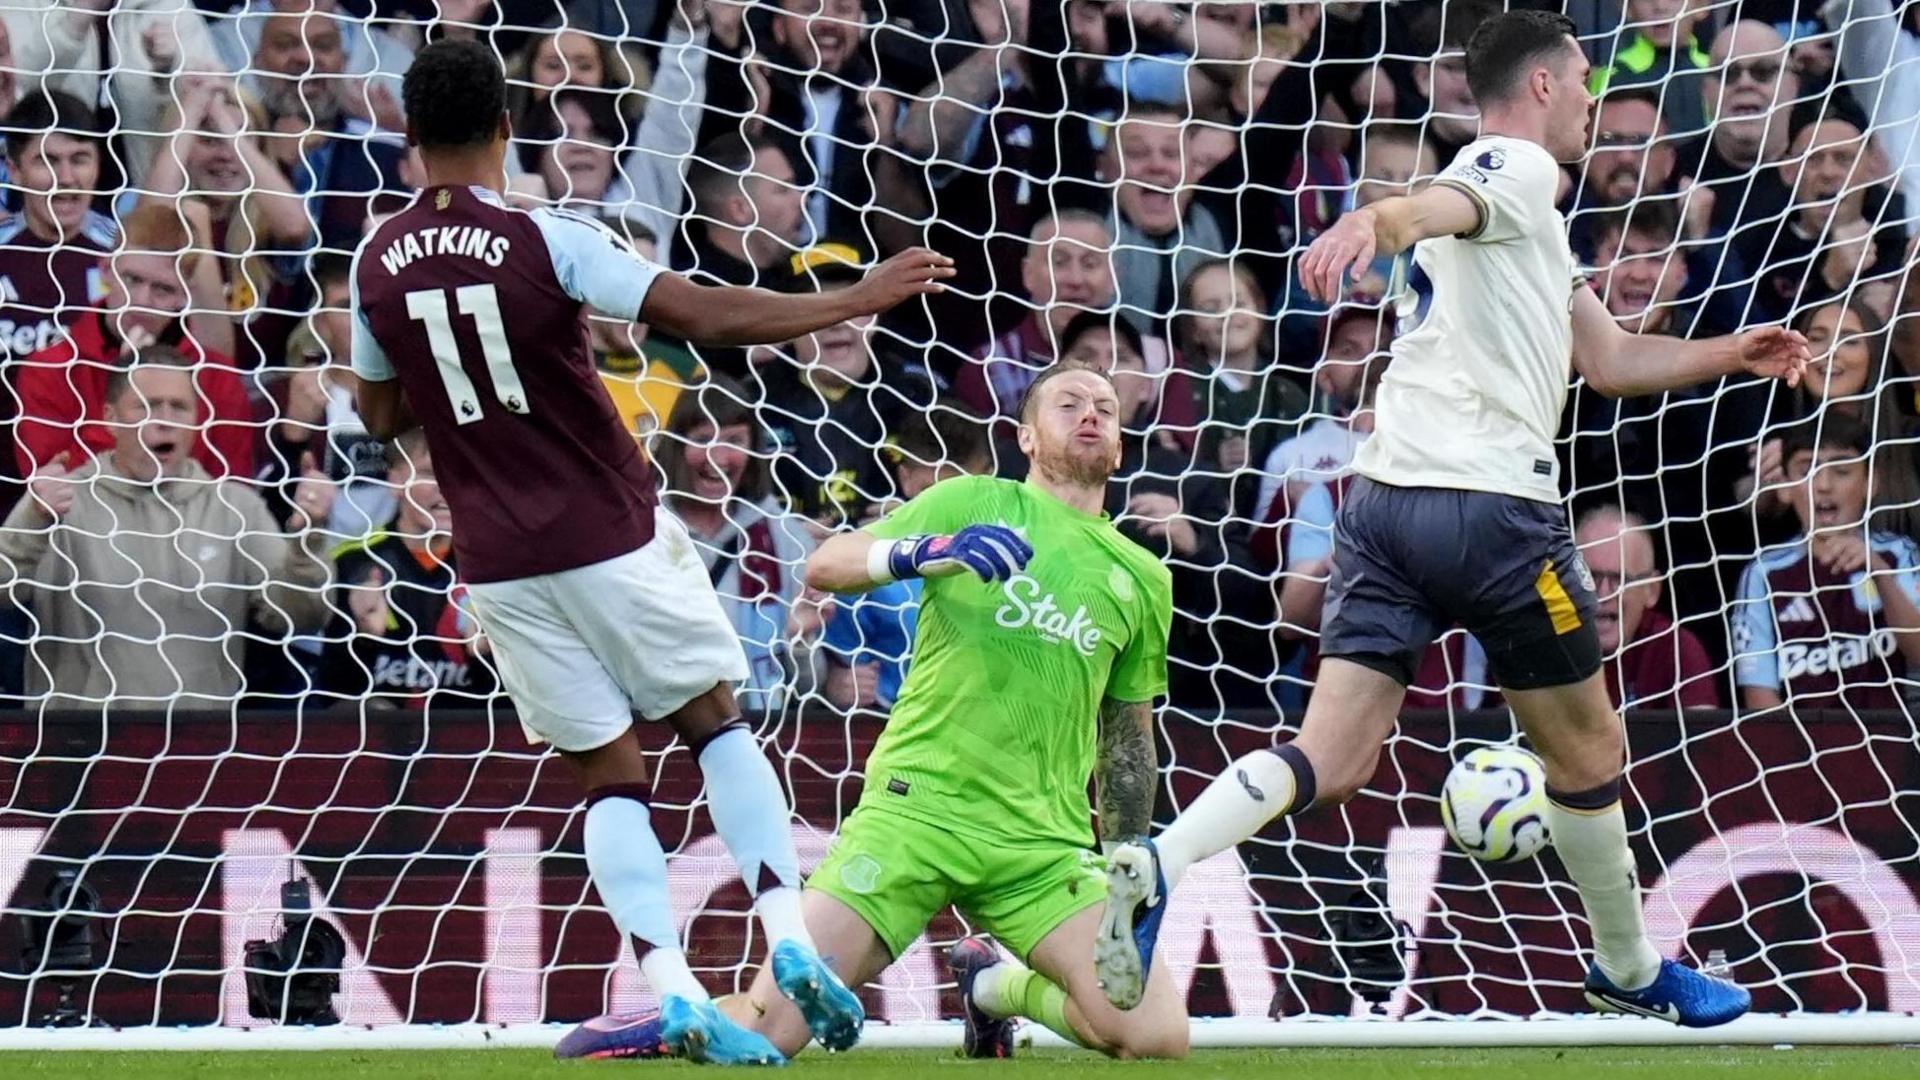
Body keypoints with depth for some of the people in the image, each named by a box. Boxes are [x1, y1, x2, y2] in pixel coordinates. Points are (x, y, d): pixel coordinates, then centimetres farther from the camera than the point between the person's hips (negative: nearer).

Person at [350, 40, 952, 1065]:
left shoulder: (377, 262, 1)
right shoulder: (548, 241, -12)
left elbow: (381, 414, 13)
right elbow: (712, 316, -16)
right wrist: (860, 298, -9)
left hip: (500, 563, 3)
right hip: (612, 538, -3)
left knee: (608, 776, 7)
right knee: (716, 723, 14)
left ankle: (675, 993, -9)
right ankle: (790, 938, -1)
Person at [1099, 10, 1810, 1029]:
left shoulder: (1524, 220, 29)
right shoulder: (1518, 170, -1)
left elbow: (1611, 360, 35)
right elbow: (1431, 208, -25)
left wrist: (1731, 354, 37)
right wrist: (1371, 221, -46)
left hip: (1386, 499, 8)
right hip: (1493, 506, -8)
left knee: (1333, 759, -5)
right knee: (1589, 754, 12)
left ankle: (1156, 865, -28)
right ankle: (1629, 971, 27)